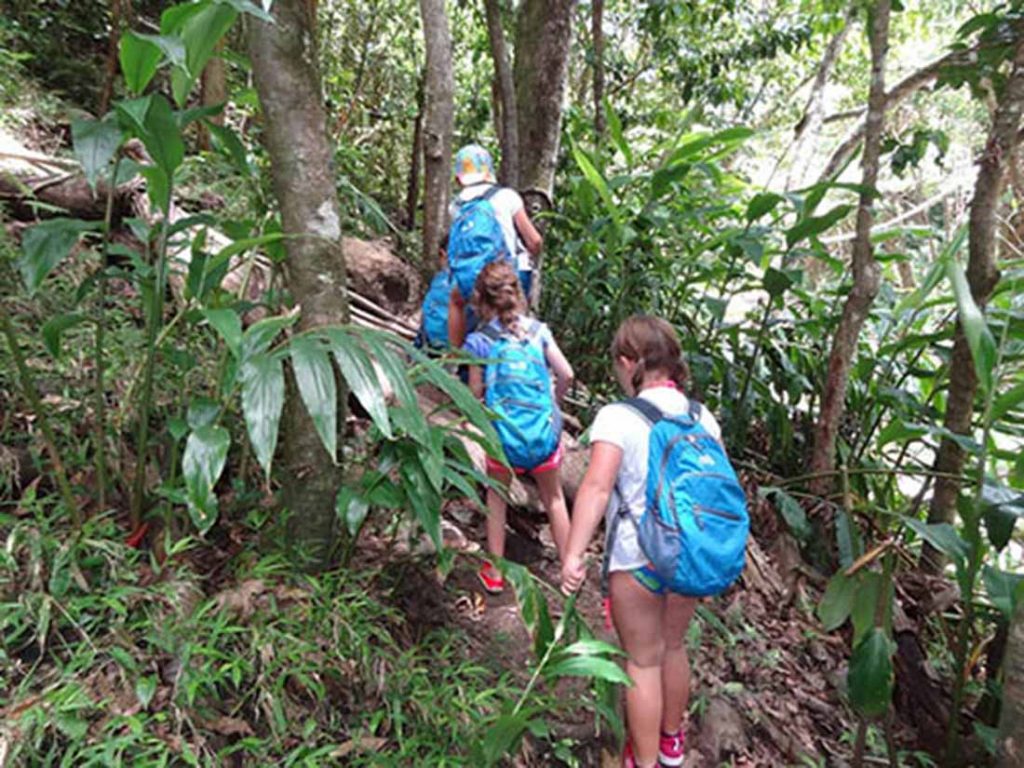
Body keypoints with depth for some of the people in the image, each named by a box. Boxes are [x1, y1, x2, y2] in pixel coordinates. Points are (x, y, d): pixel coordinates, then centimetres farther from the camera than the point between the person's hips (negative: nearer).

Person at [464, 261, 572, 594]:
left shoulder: (479, 341, -5)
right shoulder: (537, 329, 1)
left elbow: (476, 395, -1)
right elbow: (566, 374, 0)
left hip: (504, 435, -2)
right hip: (545, 431, 2)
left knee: (496, 496, 24)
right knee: (554, 497, 24)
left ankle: (495, 572, 31)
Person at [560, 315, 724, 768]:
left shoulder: (618, 417, -17)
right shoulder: (703, 418, -1)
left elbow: (596, 488, -27)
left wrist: (573, 554, -26)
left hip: (637, 560, -5)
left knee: (642, 661, 13)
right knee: (673, 647, 26)